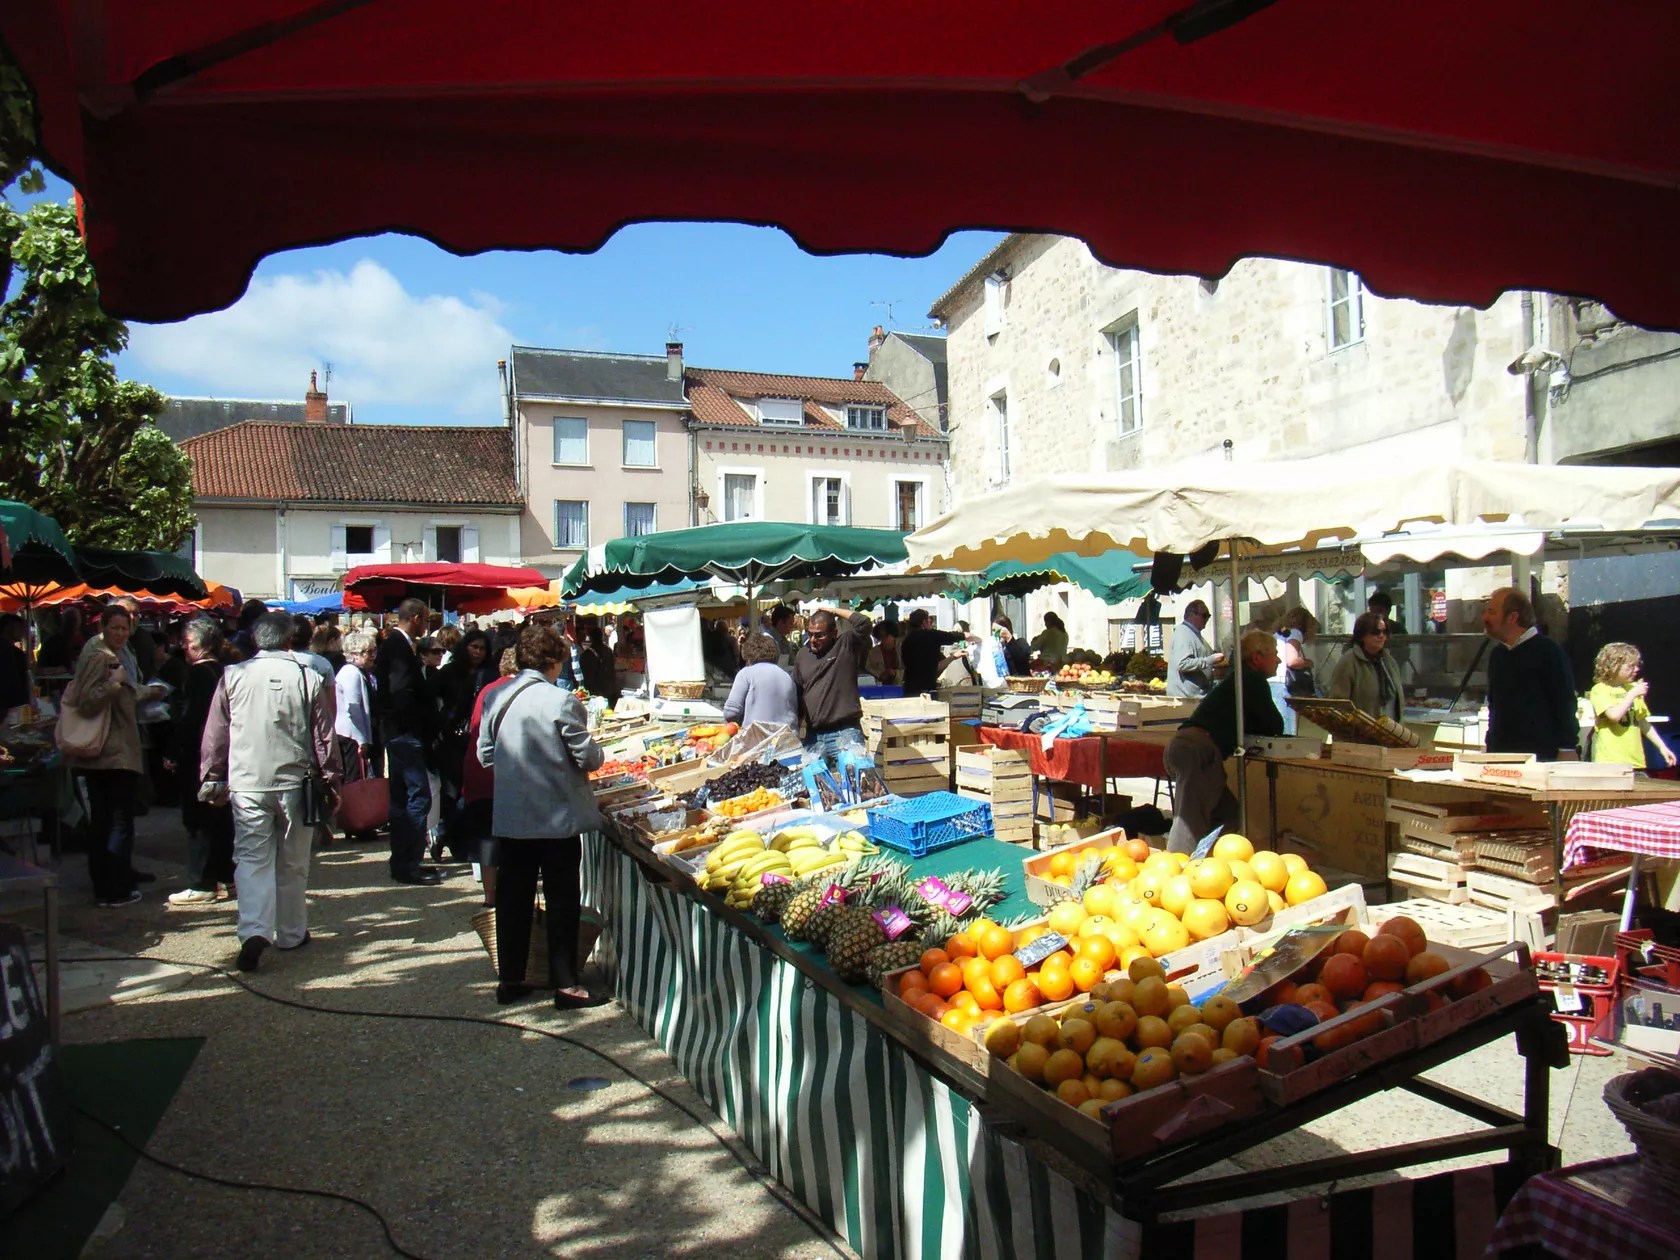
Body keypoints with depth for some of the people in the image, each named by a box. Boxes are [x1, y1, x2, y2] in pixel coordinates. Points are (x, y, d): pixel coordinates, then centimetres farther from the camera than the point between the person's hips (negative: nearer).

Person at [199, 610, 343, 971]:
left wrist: (212, 778, 17)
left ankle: (254, 931, -14)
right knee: (293, 863, 11)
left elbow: (215, 734, 5)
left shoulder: (233, 676, -1)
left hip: (246, 782, 0)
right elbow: (324, 735, 0)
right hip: (294, 780, 0)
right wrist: (331, 779, 11)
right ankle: (291, 934, 21)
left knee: (252, 859, 3)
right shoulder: (309, 678, -5)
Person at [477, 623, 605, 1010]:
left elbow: (485, 754, 8)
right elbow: (588, 758, -13)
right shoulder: (561, 700, -16)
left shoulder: (496, 698, 1)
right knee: (562, 901, 6)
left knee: (513, 896, 15)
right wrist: (598, 752, 8)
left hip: (509, 816, 5)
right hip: (557, 816, -5)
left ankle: (510, 979, 24)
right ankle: (565, 983, 11)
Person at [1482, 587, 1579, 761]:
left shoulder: (1547, 651, -7)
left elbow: (1566, 705, -9)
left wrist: (1567, 752, -13)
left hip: (1541, 755, -6)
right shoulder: (1497, 655, 13)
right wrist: (1490, 749, 16)